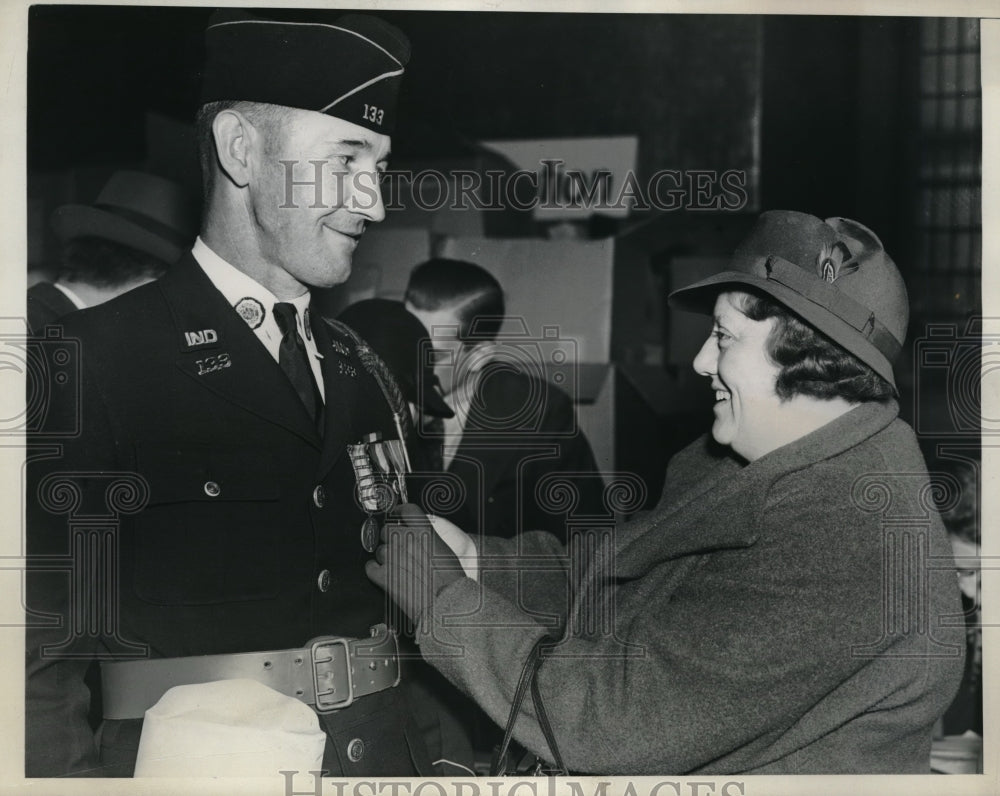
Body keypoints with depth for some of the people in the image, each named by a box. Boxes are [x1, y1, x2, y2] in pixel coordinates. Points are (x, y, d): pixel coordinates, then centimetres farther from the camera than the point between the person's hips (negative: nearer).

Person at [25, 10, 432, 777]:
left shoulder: (361, 367, 7)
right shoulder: (97, 355, -10)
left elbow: (390, 578, 8)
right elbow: (41, 639, -12)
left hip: (384, 754, 6)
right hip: (198, 765, -5)